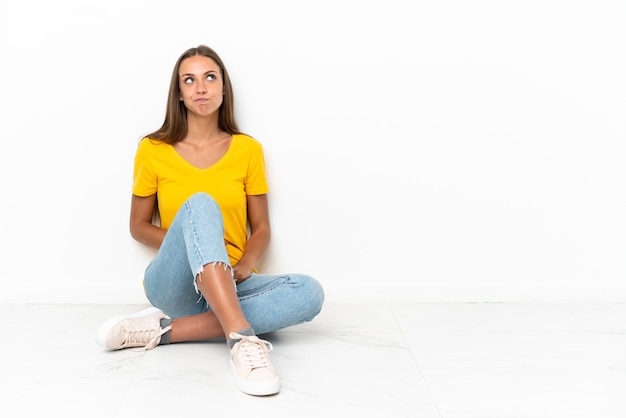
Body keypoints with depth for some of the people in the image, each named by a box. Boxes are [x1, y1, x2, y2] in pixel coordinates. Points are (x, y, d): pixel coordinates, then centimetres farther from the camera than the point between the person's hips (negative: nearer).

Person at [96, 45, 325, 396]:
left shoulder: (248, 149, 6)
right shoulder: (153, 151, 3)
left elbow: (261, 228, 7)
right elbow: (139, 226, 8)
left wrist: (244, 266, -15)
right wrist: (185, 242, -12)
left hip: (231, 286, 2)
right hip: (173, 284, -2)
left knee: (309, 292, -28)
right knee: (200, 204, -31)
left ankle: (164, 329, -28)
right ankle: (242, 339, -45)